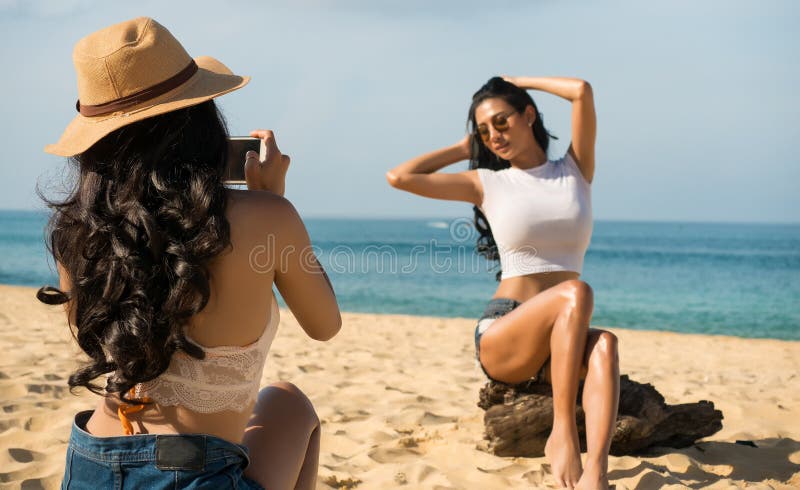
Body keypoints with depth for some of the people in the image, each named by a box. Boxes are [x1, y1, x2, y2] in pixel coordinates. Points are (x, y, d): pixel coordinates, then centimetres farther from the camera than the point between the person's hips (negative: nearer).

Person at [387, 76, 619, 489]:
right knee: (577, 292, -32)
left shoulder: (575, 171, 11)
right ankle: (561, 434, -29)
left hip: (563, 338, 2)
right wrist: (462, 149, 12)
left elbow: (582, 91, -3)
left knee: (603, 345, -33)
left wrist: (517, 81, 11)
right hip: (500, 337, -2)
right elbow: (398, 177, 1)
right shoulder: (487, 183, 8)